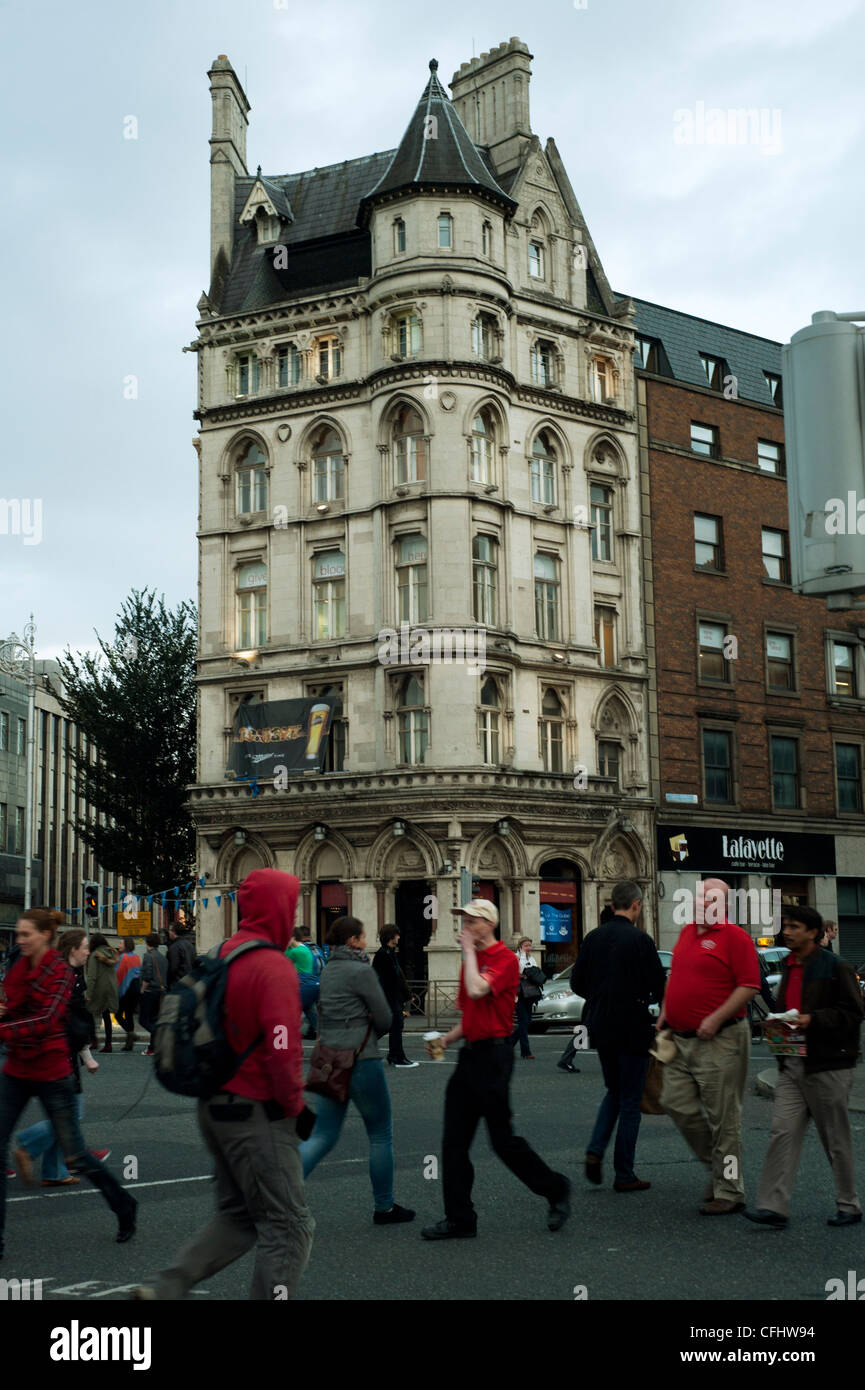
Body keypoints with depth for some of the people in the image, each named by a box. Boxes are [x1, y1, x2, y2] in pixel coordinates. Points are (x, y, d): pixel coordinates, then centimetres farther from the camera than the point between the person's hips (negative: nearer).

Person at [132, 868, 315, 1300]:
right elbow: (283, 1051, -25)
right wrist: (297, 1106, -10)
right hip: (257, 1113, -9)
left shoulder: (219, 957, 8)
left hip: (214, 1107, 9)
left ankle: (165, 1289, 10)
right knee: (288, 1228, 3)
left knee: (238, 1217, 20)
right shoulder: (274, 968, -19)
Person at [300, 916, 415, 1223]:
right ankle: (384, 1208, 18)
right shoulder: (361, 971, -13)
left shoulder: (328, 970, 11)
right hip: (360, 1059, -7)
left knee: (323, 1136, 9)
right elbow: (385, 1020, -9)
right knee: (381, 1134, 9)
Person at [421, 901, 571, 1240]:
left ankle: (556, 1190, 17)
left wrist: (469, 951, -15)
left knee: (503, 1139, -3)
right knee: (454, 1141, 5)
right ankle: (459, 1218, 12)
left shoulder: (505, 958, -11)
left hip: (493, 1055, -9)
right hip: (469, 1055, 9)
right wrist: (448, 1038, 9)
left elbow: (477, 991, -28)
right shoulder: (471, 960, 17)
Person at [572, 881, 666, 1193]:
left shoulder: (593, 937, 1)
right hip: (632, 1029, -5)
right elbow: (659, 987, -13)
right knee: (630, 1100, 5)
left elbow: (577, 983, 5)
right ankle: (624, 1175, 9)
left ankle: (595, 1150, 4)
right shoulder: (640, 940, -14)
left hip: (601, 1027, 5)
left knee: (614, 1093, 22)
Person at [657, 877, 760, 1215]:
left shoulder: (734, 937, -8)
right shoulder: (687, 933, 15)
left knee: (723, 1117, -1)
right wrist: (665, 1011, 15)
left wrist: (716, 1019, -19)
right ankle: (715, 1164, 24)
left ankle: (729, 1192, 10)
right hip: (680, 1039, 8)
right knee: (676, 1103, 5)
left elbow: (749, 985, -14)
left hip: (719, 1041, -8)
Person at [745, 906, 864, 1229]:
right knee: (783, 1133, -3)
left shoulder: (835, 967, -7)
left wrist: (813, 1020, -20)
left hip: (826, 1067, -6)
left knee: (837, 1140, 5)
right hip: (792, 1066, 6)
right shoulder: (789, 969, 15)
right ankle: (773, 1206, -5)